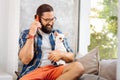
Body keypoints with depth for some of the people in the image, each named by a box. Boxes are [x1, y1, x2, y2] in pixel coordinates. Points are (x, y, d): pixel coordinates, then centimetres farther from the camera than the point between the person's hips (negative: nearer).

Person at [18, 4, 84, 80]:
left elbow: (71, 57, 18)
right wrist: (31, 35, -11)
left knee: (78, 67, -28)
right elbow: (25, 60, -6)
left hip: (55, 69, 4)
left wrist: (61, 54, -4)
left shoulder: (58, 33, 19)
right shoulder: (26, 34, 9)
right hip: (34, 71, -4)